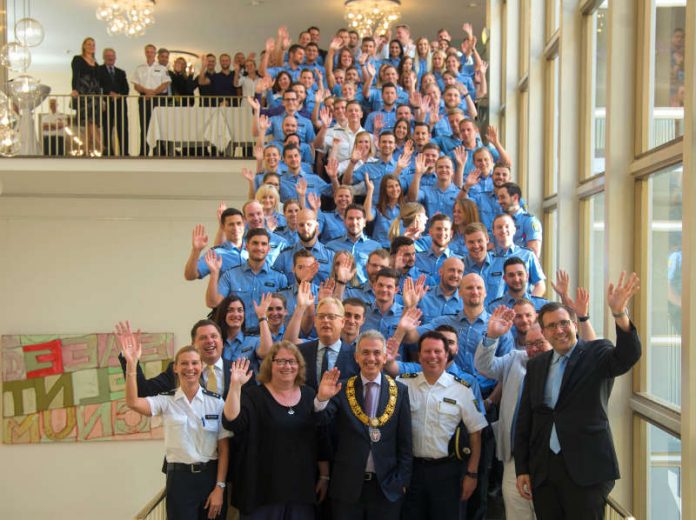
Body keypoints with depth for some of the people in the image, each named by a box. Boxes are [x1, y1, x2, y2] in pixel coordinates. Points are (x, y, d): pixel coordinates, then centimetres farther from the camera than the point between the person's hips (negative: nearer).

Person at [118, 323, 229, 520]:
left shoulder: (216, 401, -2)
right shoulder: (166, 400, -1)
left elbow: (224, 449, -1)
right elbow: (133, 403, -21)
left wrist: (220, 487, -7)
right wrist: (131, 364, -32)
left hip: (211, 476, 0)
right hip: (179, 478, 0)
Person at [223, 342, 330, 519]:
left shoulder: (310, 396, 7)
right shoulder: (254, 395, -3)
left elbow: (321, 439, 11)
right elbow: (231, 422, -19)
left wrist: (324, 476, 10)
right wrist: (235, 386, -27)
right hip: (262, 489, -3)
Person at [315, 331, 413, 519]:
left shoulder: (400, 391, 1)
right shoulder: (342, 389, 0)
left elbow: (405, 442, 2)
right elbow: (322, 419, -14)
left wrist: (402, 481, -2)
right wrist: (322, 398, -33)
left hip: (387, 486, 0)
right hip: (347, 486, 0)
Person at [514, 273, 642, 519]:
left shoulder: (596, 353, 0)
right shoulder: (536, 365, 12)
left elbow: (628, 356, -22)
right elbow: (524, 420, 13)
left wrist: (619, 314, -38)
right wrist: (522, 469, 8)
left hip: (586, 469, -4)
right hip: (543, 470, 4)